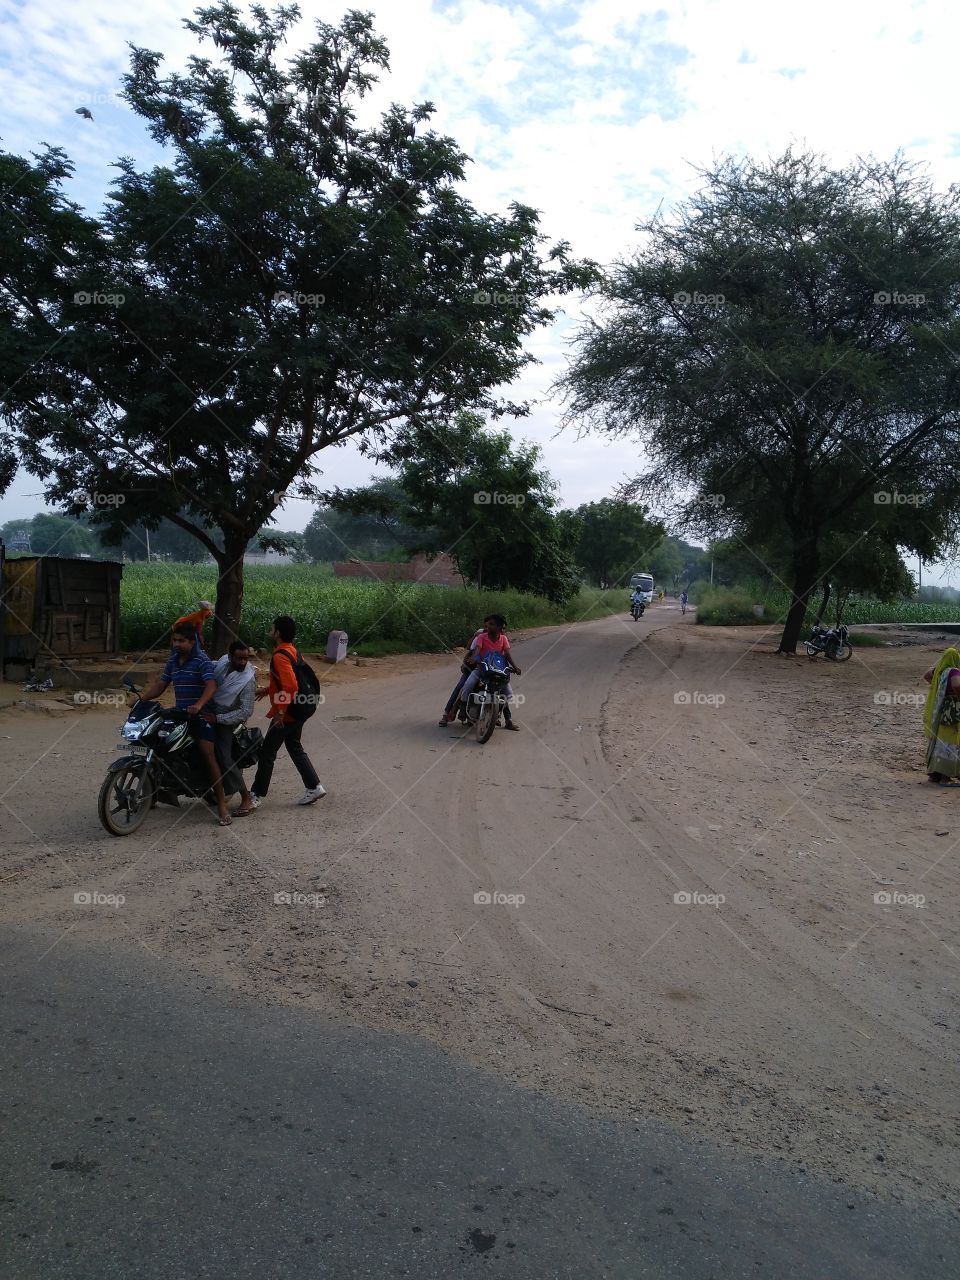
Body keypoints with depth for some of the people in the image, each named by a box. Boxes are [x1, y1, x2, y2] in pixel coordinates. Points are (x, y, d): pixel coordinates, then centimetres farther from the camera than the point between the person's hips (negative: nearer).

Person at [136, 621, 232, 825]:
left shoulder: (202, 660, -11)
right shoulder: (173, 660, 13)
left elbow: (211, 685, -24)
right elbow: (160, 685, 14)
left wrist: (199, 705, -41)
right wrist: (140, 698, -2)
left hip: (201, 714, -8)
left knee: (209, 756, -16)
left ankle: (221, 805, -16)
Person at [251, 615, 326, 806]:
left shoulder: (280, 656, -21)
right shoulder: (293, 650, 8)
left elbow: (290, 685, -31)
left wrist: (280, 711, -25)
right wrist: (267, 690, 21)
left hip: (286, 714, -9)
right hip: (298, 712, 9)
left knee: (267, 753, 3)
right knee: (294, 747, 19)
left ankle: (256, 795, 12)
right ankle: (314, 787, 18)